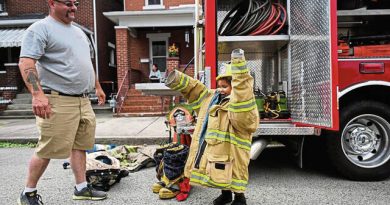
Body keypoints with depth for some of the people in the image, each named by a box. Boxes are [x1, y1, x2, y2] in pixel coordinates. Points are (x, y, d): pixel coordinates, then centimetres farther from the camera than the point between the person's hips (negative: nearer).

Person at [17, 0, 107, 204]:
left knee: (80, 145, 11)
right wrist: (37, 94, -28)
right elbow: (26, 62, -17)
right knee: (47, 150, -1)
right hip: (57, 101, -8)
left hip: (82, 100, 8)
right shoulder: (40, 28, -7)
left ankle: (82, 188, 22)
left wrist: (97, 86, 27)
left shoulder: (78, 31, 20)